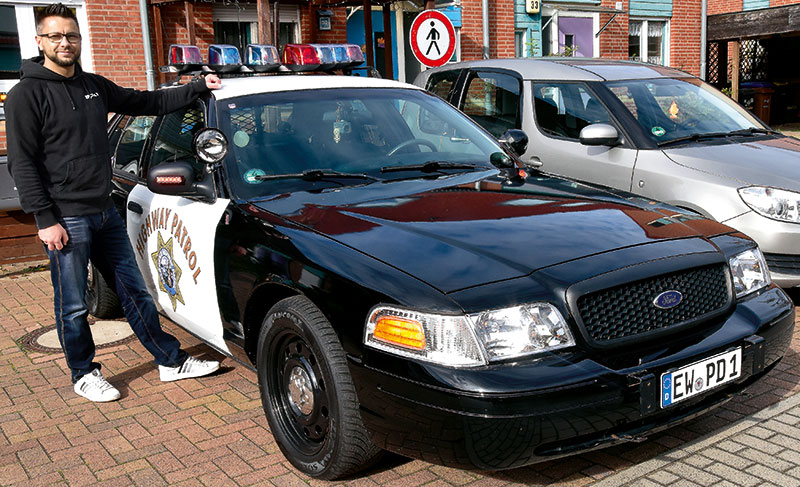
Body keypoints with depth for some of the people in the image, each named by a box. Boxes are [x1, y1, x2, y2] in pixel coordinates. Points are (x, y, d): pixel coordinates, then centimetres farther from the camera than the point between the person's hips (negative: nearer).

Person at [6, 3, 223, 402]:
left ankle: (172, 361, 19)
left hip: (105, 212, 6)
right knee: (72, 306, 6)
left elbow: (148, 102, 19)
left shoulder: (94, 86, 11)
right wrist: (45, 219, -17)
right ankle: (84, 375, 24)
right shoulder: (27, 94, -8)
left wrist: (198, 87, 12)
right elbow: (22, 163, -11)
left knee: (134, 290, 11)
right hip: (65, 219, -6)